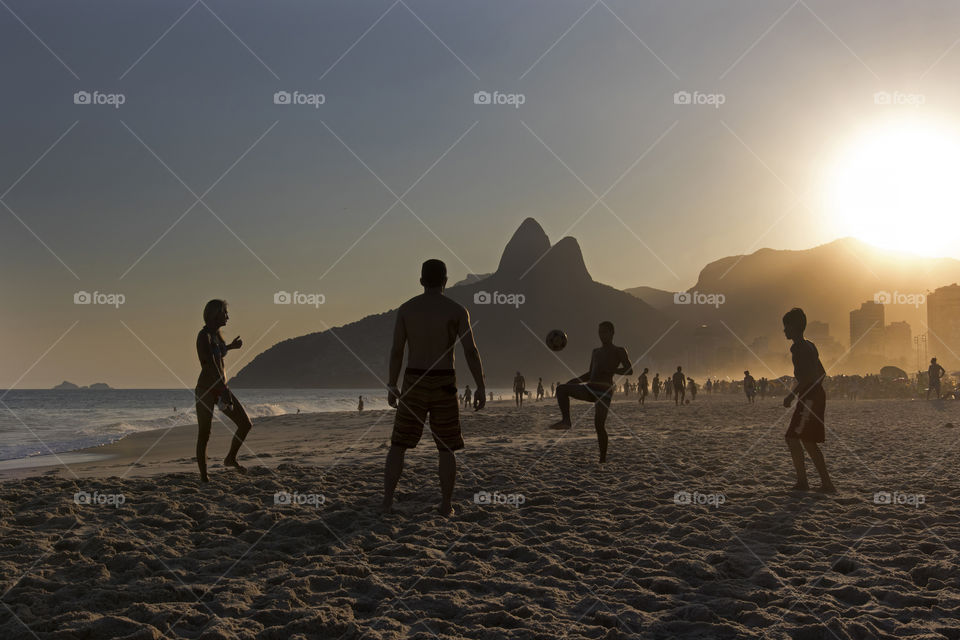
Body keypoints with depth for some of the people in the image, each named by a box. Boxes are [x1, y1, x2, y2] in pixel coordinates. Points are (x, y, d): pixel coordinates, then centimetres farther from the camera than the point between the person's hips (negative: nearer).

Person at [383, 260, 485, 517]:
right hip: (444, 385, -1)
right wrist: (481, 388, -5)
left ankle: (387, 501, 4)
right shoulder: (457, 310, -4)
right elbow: (471, 351, -10)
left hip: (414, 384, 1)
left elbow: (396, 350, -1)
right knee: (447, 448, 11)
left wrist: (392, 386, 8)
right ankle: (446, 505, 10)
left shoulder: (406, 308, 1)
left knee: (399, 444, 11)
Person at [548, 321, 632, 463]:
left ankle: (603, 459, -7)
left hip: (604, 390, -6)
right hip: (589, 388, 6)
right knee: (561, 389, -15)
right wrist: (575, 380, 13)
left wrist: (610, 370, -15)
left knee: (599, 424, -15)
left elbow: (629, 370, -5)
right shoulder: (596, 351, 23)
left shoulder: (619, 351, 6)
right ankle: (566, 420, -24)